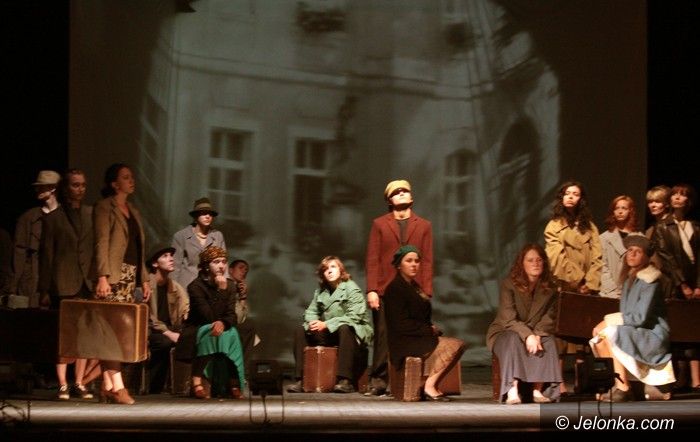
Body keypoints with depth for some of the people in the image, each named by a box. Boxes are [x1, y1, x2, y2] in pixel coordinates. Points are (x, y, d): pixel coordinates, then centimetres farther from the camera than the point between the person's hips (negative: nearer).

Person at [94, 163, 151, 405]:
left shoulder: (133, 211, 22)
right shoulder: (105, 207, -1)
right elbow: (101, 243, -11)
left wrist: (144, 278, 16)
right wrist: (103, 276, -20)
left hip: (130, 276, 7)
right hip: (113, 275, -7)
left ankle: (107, 386, 3)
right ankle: (117, 386, -17)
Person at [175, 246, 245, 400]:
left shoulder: (229, 285, 5)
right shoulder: (196, 286, -12)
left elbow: (231, 315, -4)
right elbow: (208, 316, -22)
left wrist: (222, 323, -29)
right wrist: (221, 290, -24)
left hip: (222, 329, 5)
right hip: (196, 331, -4)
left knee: (232, 333, -27)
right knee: (209, 333, -36)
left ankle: (233, 384, -26)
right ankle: (197, 382, -38)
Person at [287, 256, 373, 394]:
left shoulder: (352, 289, -9)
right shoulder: (321, 291, 12)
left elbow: (354, 317, -20)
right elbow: (311, 312, 12)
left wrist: (326, 324, -24)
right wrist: (313, 322, -15)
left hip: (354, 332, -6)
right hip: (328, 334, 7)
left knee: (344, 329, -39)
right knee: (301, 331, -8)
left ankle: (345, 380, -44)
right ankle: (301, 380, -14)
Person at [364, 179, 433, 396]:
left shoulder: (424, 226, 13)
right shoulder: (379, 224, 11)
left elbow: (427, 262, 8)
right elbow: (372, 259, 5)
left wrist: (426, 293, -1)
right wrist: (371, 290, -5)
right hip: (385, 291, -1)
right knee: (383, 337, -4)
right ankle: (378, 382, 1)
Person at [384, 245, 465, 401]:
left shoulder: (414, 286, 19)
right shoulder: (395, 289, -10)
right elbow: (401, 324, -16)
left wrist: (432, 329, -2)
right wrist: (429, 330, -10)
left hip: (420, 336, 9)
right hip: (404, 342, -9)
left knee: (459, 344, -10)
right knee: (452, 346, -20)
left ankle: (431, 385, -13)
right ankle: (429, 386, -15)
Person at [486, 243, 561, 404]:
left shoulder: (550, 288, 0)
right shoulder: (509, 284, -12)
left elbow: (549, 318, -8)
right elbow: (509, 319, -21)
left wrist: (537, 335, -28)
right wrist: (528, 336, -36)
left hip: (536, 333, 3)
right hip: (503, 333, -3)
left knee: (548, 341, -27)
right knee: (514, 340, -36)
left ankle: (538, 390, -32)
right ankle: (512, 390, -45)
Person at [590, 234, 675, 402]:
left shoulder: (649, 281, -16)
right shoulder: (629, 279, 12)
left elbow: (640, 318, -22)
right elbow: (626, 314, 15)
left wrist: (608, 321, -17)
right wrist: (606, 323, -3)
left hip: (653, 336, -8)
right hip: (635, 334, 8)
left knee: (611, 333, -26)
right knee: (598, 340, -6)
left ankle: (622, 389, -22)